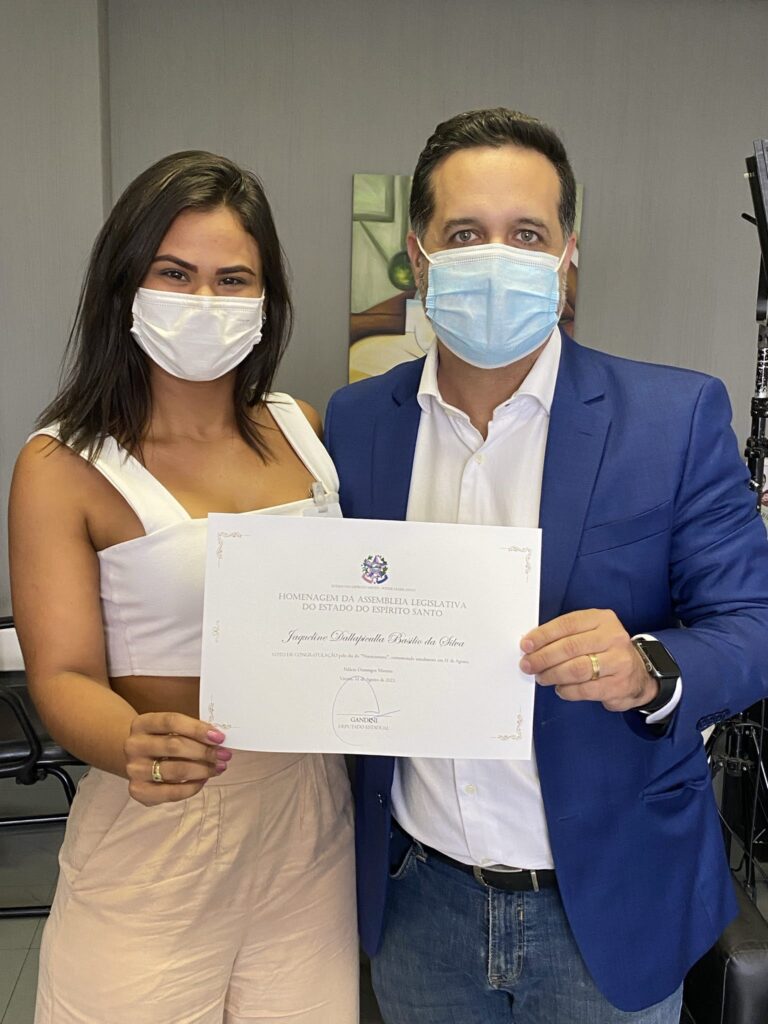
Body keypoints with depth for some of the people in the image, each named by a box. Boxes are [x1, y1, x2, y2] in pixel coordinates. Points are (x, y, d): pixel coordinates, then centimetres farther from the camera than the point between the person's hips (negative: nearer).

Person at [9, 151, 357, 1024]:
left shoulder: (304, 431, 3)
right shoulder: (64, 467, -8)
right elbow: (63, 674, -12)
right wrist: (136, 748, -32)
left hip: (311, 820, 4)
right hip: (154, 830, -3)